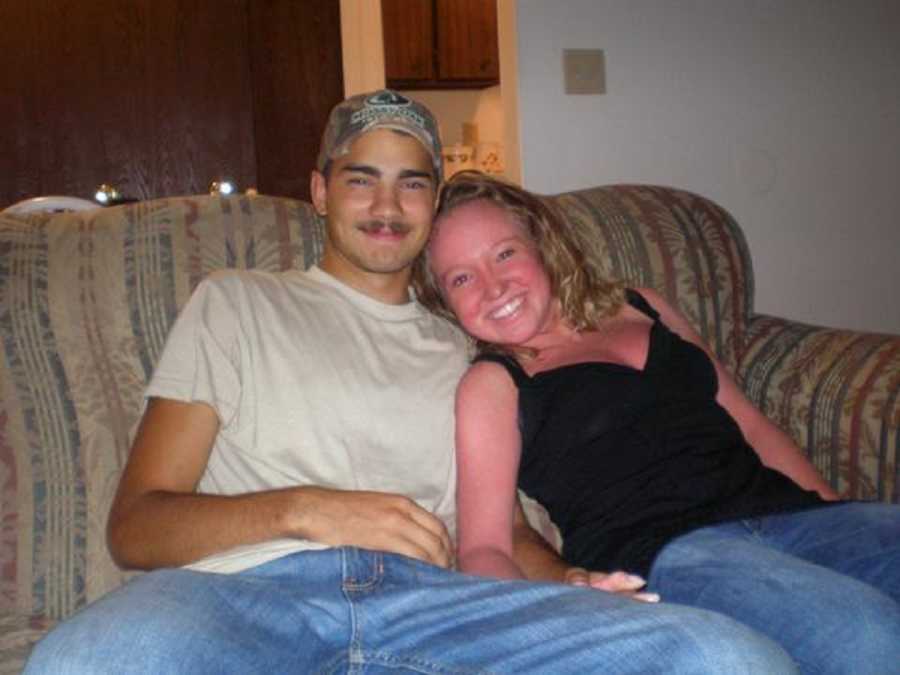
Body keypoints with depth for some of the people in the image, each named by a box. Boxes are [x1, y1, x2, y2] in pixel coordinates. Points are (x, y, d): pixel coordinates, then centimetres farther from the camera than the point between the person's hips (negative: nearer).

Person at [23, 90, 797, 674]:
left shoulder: (460, 352, 31)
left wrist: (578, 585, 1)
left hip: (431, 593, 2)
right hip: (251, 589, -1)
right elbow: (135, 524, 10)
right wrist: (303, 509, -9)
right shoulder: (237, 304, 21)